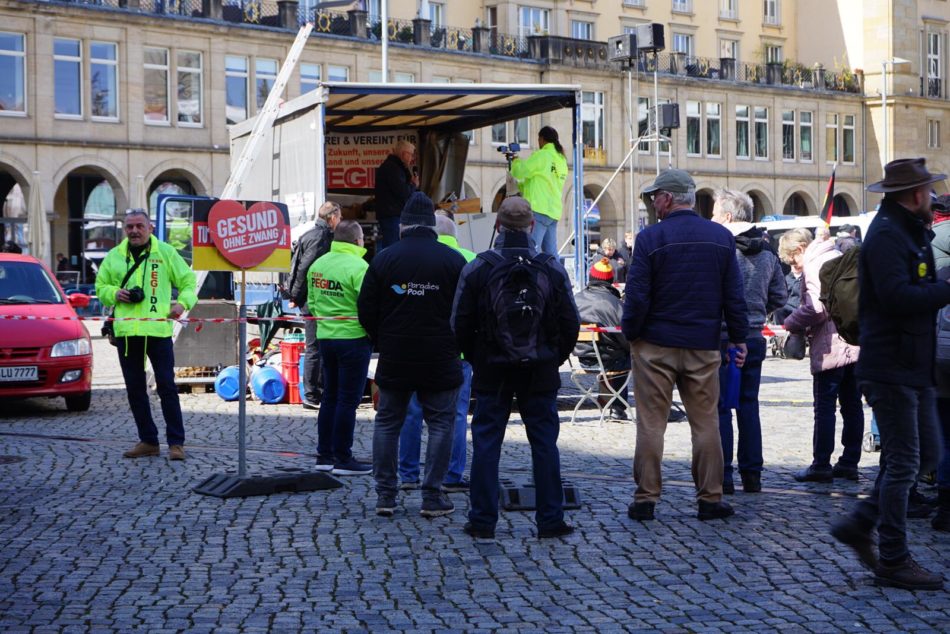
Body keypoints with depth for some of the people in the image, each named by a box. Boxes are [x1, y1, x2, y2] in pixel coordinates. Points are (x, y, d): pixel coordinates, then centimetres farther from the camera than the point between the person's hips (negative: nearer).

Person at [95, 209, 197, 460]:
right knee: (135, 388, 8)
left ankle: (176, 442, 2)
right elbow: (100, 287, 20)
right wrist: (115, 293, -2)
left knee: (167, 386, -4)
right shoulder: (114, 256, 13)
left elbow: (188, 281, 9)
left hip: (158, 329, -4)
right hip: (126, 331, 4)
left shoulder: (165, 253, 5)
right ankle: (148, 441, 19)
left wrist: (182, 302, -10)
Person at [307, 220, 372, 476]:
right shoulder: (358, 267, -17)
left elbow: (311, 302, 13)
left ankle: (324, 455, 20)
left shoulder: (317, 265, 6)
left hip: (325, 337, 7)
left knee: (330, 397, 15)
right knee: (348, 400, 0)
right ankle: (343, 459, 4)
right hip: (353, 338, -7)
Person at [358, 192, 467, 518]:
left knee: (387, 423, 12)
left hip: (394, 360, 1)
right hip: (441, 362, -1)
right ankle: (432, 498, 5)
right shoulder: (453, 260, -4)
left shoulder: (383, 258, -1)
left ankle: (385, 495, 11)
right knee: (441, 424, 6)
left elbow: (366, 310, 1)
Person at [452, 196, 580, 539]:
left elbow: (460, 324, -3)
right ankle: (550, 520, 9)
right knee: (544, 442, 7)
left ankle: (482, 521, 8)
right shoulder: (552, 269, -3)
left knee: (486, 443, 6)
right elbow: (570, 324, 1)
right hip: (540, 372, 1)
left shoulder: (477, 268, -7)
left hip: (492, 370, -1)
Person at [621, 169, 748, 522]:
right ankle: (710, 499, 10)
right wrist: (739, 338, 12)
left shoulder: (650, 238, -9)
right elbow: (734, 295, 5)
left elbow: (636, 296, -10)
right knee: (706, 422, 8)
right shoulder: (721, 237, 4)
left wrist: (630, 333, 4)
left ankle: (646, 499, 6)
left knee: (651, 423, 4)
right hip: (703, 346, 3)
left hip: (656, 345, -3)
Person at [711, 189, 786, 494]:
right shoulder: (767, 254, 7)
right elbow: (780, 296, 13)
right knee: (749, 406, 13)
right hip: (754, 340, 6)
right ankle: (752, 475, 15)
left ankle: (722, 477, 0)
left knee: (719, 408, 0)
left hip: (722, 339, -6)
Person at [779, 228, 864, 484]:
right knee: (852, 405, 11)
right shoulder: (838, 257, 16)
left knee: (825, 407, -3)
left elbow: (817, 307, -22)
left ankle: (821, 465, 0)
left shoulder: (814, 265, -12)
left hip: (831, 347, -9)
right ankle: (849, 463, 16)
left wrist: (790, 324, -7)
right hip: (855, 343, 9)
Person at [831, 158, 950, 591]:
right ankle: (893, 562, 3)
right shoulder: (886, 235, -14)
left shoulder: (910, 233, 18)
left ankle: (858, 524, 22)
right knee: (903, 462, -5)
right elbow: (897, 296, -26)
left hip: (914, 368, 10)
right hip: (891, 368, -10)